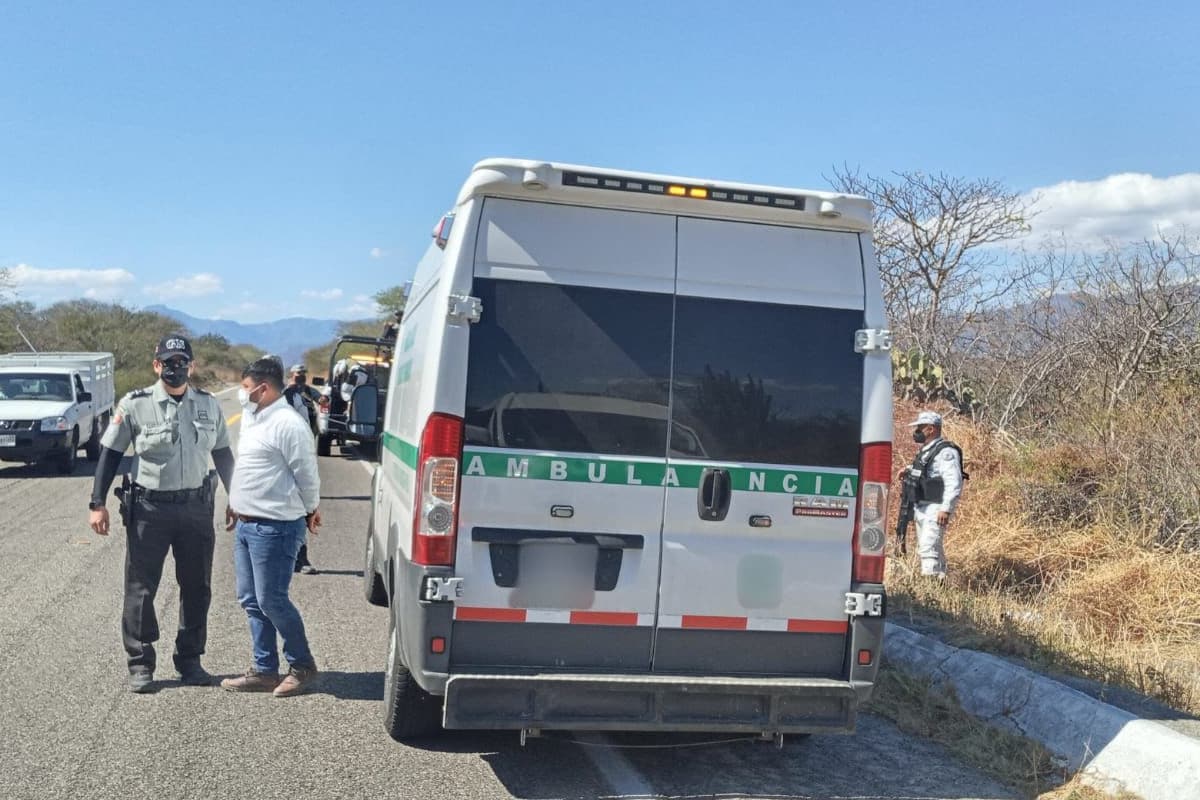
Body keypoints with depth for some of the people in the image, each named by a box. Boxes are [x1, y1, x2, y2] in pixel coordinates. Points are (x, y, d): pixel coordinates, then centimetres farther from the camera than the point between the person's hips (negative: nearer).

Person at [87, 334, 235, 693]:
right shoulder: (134, 405, -5)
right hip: (149, 508, -3)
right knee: (140, 589, 2)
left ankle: (190, 660, 23)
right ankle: (140, 665, 14)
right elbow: (110, 454, 0)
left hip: (196, 506, 3)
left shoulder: (209, 405, 5)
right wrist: (97, 504, -4)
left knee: (197, 588, 9)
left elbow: (223, 454, 15)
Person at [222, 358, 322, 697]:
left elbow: (306, 474, -13)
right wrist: (238, 507, 24)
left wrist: (310, 510, 0)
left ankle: (302, 666, 12)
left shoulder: (287, 424, -17)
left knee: (272, 600, -5)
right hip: (247, 525, 10)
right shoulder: (254, 420, 14)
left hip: (275, 528, -10)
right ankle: (264, 670, 21)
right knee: (251, 601, 12)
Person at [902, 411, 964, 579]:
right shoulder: (925, 450, 15)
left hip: (935, 509, -10)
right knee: (929, 548, 16)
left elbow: (954, 483, -21)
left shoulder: (946, 451, -15)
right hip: (921, 507, 10)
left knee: (929, 548, -16)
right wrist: (909, 473, 11)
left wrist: (946, 509, -26)